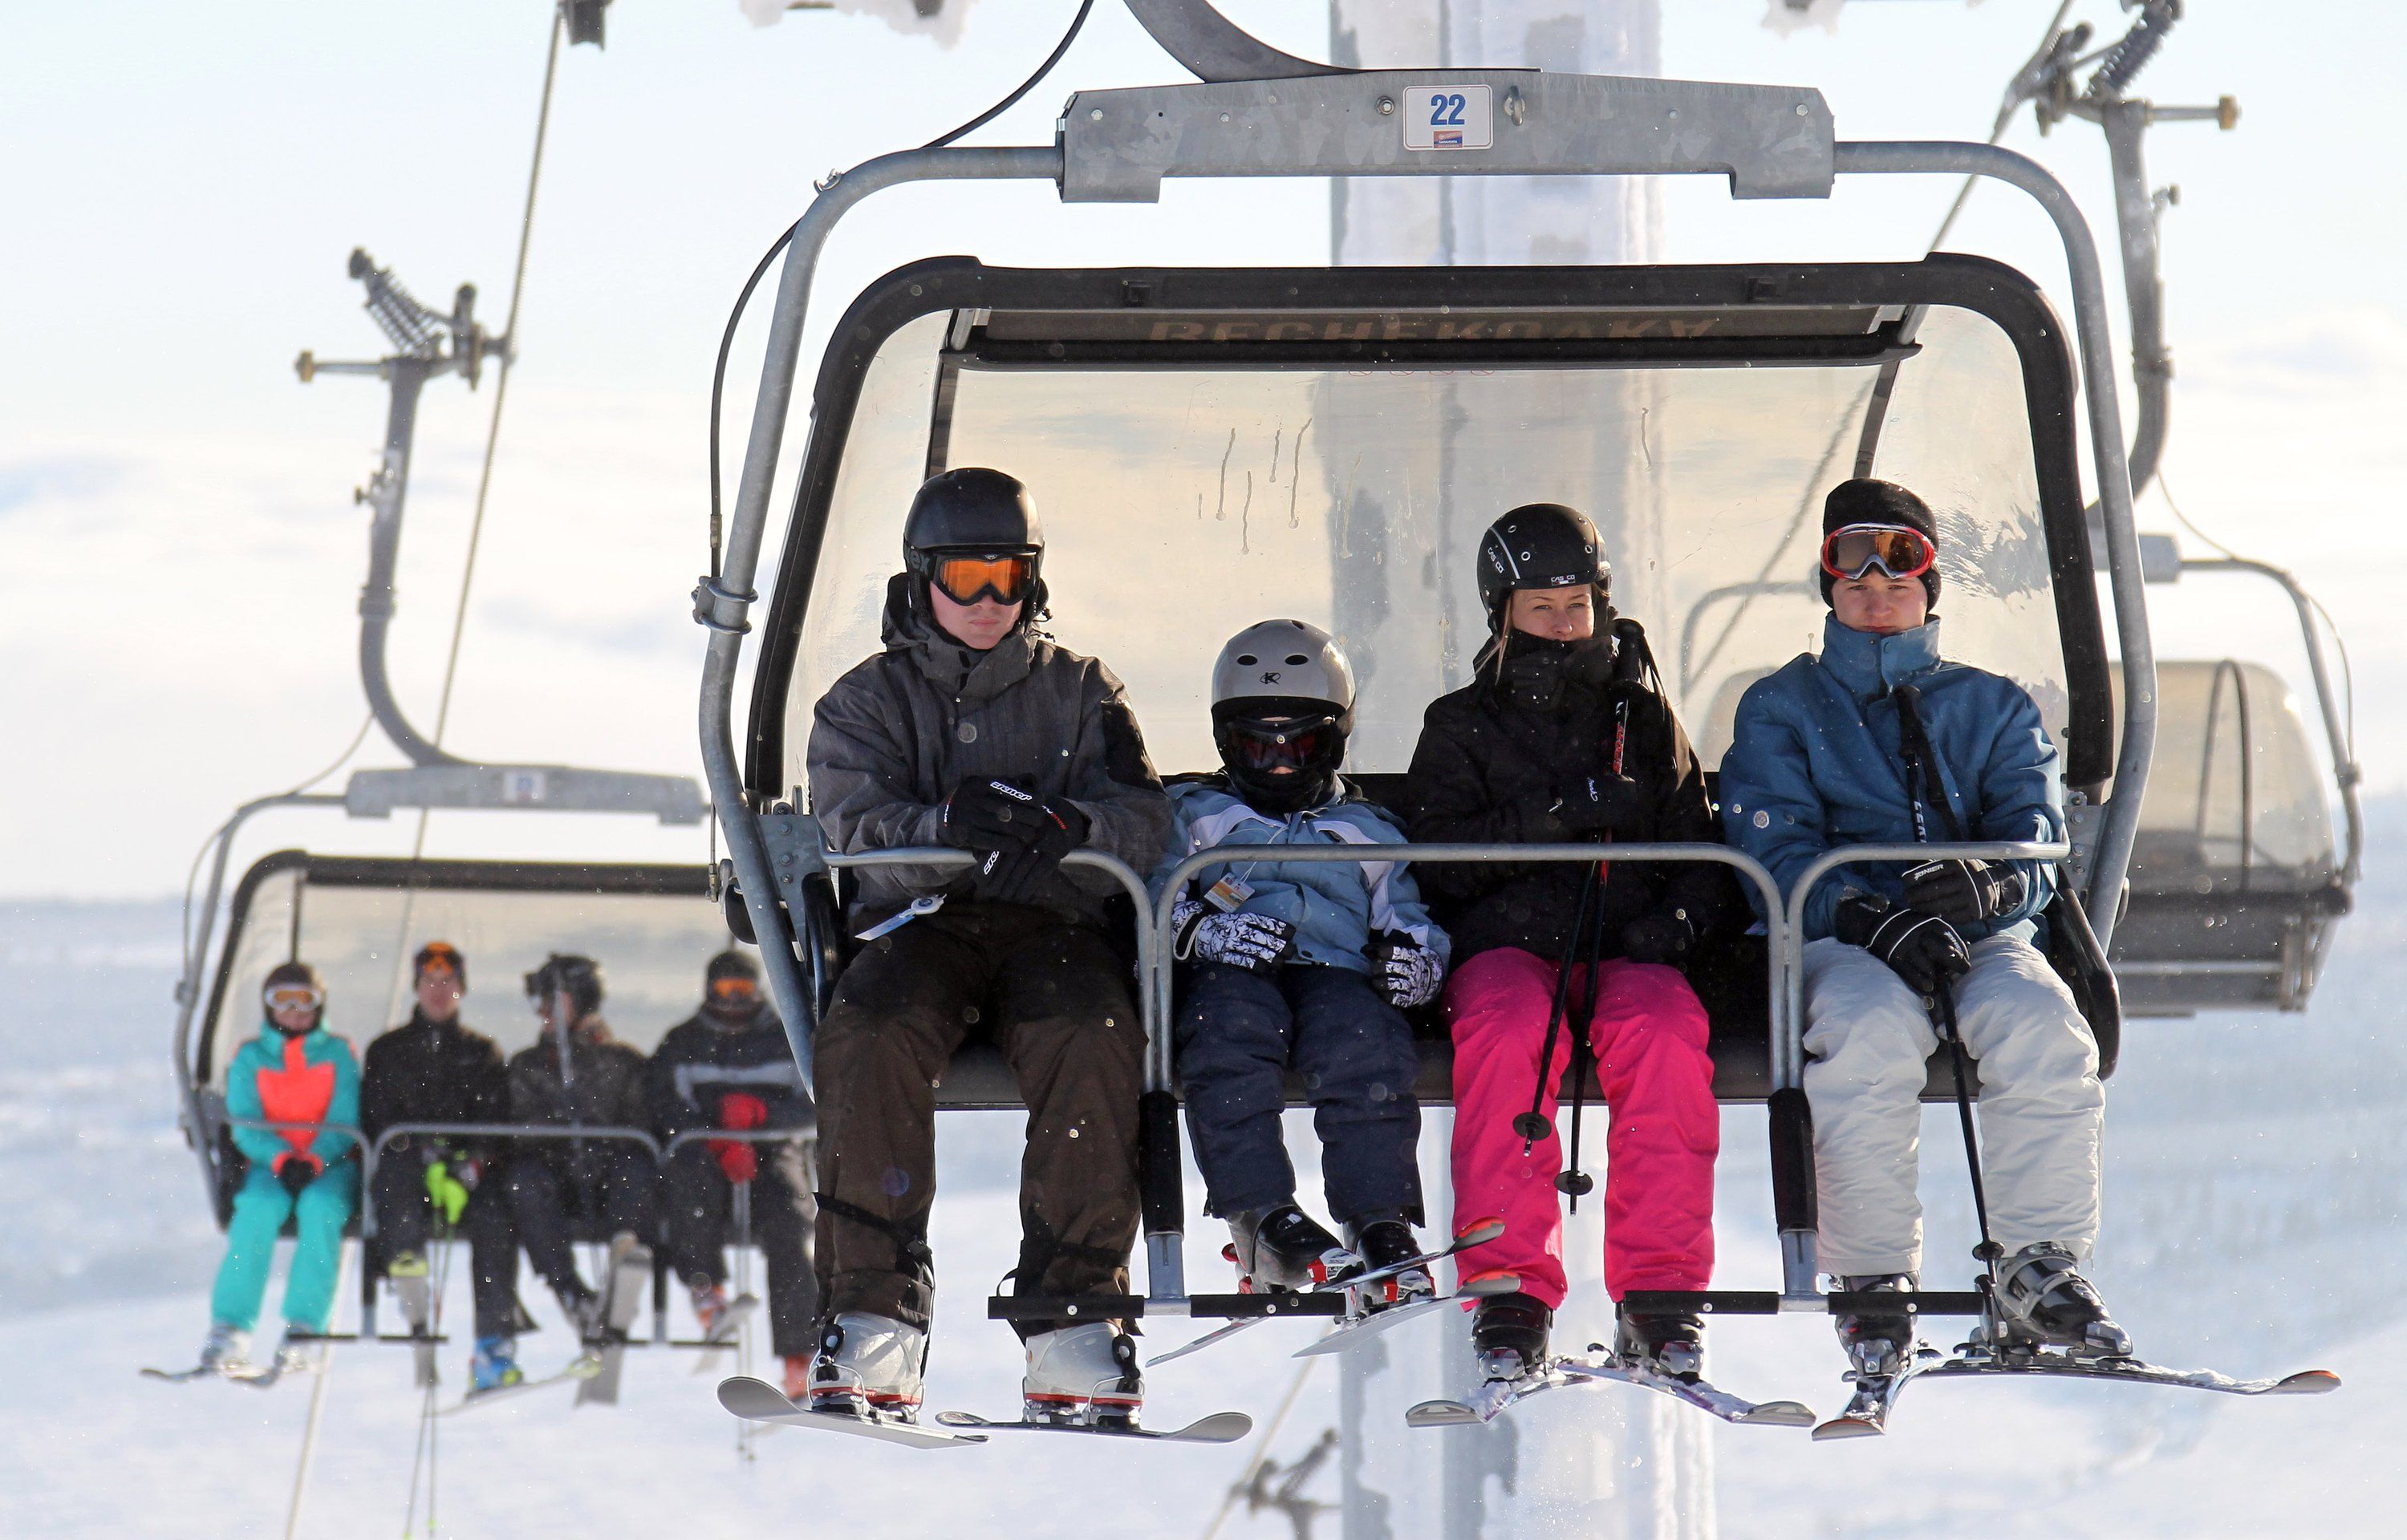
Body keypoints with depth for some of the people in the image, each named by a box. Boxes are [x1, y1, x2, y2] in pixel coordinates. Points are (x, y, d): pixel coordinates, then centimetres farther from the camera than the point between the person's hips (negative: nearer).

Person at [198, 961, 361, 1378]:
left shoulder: (338, 1054, 8)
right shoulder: (250, 1058, 10)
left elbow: (345, 1123, -1)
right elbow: (245, 1126, 0)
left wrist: (313, 1162, -19)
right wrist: (281, 1159, -19)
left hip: (330, 1164, -1)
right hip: (269, 1165, 1)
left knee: (319, 1207, -34)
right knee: (258, 1209, -32)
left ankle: (302, 1331, -37)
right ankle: (229, 1331, -35)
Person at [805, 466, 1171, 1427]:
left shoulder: (1081, 694, 20)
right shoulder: (866, 702, 18)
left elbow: (1142, 824, 4)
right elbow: (854, 833, -1)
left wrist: (1060, 828, -20)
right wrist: (945, 830, -23)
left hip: (1054, 926, 0)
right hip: (918, 926, 0)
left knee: (1095, 1041, -35)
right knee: (867, 1033, -35)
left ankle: (1073, 1320, -33)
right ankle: (874, 1323, -34)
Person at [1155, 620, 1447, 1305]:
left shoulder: (1368, 833, 34)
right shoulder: (1195, 816, 30)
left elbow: (1409, 918, 24)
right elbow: (1149, 902, 13)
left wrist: (1415, 959, -2)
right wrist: (1200, 927, -11)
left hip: (1340, 972, 1)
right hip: (1233, 974, -1)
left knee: (1364, 1044, -36)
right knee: (1232, 1031, -39)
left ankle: (1380, 1224, -42)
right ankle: (1263, 1218, -45)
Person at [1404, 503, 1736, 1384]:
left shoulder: (1644, 719, 22)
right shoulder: (1461, 726, 17)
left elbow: (1701, 852, 20)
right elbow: (1442, 862, 3)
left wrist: (1676, 916, -3)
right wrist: (1561, 815, -9)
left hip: (1627, 949, 1)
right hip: (1507, 944, -1)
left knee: (1665, 1032, -34)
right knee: (1509, 1032, -37)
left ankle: (1659, 1295, -34)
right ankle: (1511, 1289, -36)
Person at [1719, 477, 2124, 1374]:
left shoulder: (1994, 710, 23)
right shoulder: (1779, 710, 17)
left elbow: (2035, 844, 7)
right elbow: (1778, 858, 1)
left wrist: (1987, 885, -20)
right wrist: (1874, 917, -19)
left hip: (1982, 935, 2)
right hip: (1839, 942, -2)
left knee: (2041, 1021, -34)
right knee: (1872, 1028, -38)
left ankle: (2042, 1267, -25)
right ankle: (1873, 1279, -29)